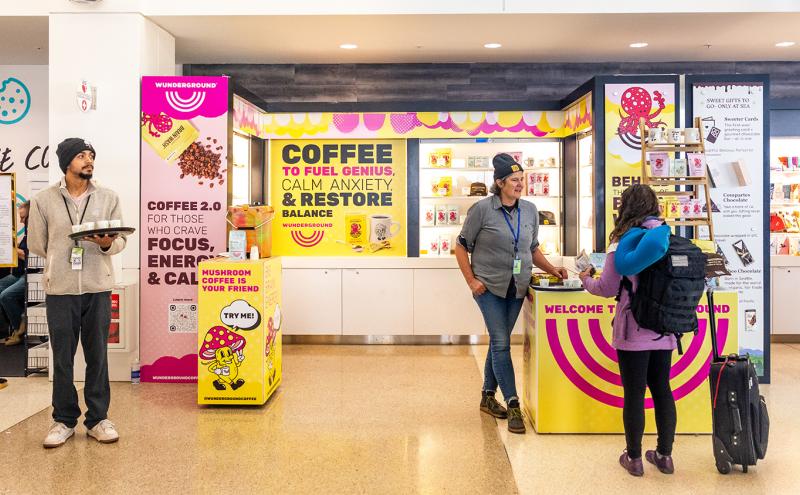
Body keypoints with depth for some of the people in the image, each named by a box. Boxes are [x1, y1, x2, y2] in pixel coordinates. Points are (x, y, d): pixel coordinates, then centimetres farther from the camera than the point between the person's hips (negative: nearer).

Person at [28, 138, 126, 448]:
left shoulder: (108, 198, 5)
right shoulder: (43, 200, 2)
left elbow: (121, 240, 3)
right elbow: (36, 244, 9)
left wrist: (107, 244, -17)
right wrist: (60, 262, 9)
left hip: (98, 288, 1)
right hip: (60, 289, 0)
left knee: (97, 356, 6)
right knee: (62, 357, 6)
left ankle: (98, 419, 18)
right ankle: (64, 420, 20)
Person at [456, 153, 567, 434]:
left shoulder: (530, 210, 6)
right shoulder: (482, 209, -9)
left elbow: (533, 249, 17)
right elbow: (462, 247, -3)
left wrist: (552, 269, 3)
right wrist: (471, 280, -9)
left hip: (517, 288, 5)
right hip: (490, 287, -5)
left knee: (499, 342, 13)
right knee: (501, 343, -7)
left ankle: (488, 397, 27)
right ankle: (513, 406, -2)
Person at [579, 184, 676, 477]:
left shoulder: (624, 240, -10)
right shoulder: (668, 237, 3)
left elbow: (608, 288, -7)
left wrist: (586, 280, 12)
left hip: (634, 332, -4)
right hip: (664, 331, 5)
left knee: (634, 394, 5)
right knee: (662, 390, 14)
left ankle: (634, 458, 15)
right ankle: (665, 455, 23)